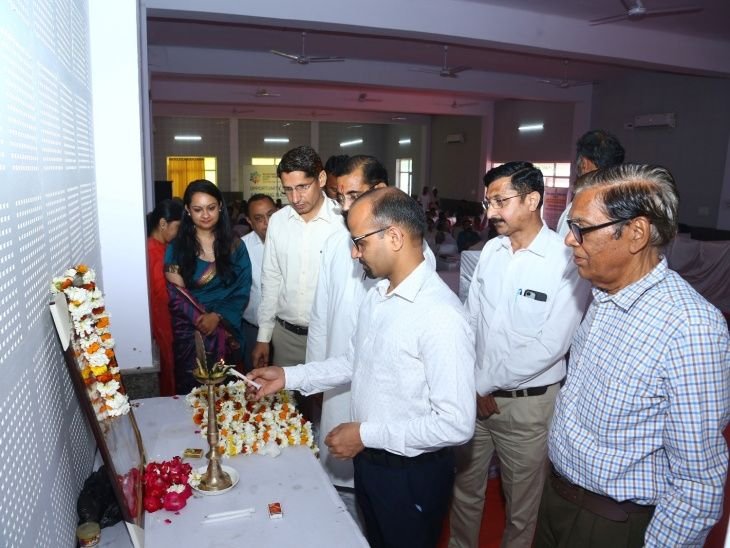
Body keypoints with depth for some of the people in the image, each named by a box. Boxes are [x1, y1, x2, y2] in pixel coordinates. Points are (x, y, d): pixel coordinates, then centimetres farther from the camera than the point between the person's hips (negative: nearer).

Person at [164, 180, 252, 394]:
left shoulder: (235, 246, 2)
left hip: (227, 331, 1)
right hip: (189, 332, 0)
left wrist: (217, 316, -15)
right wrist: (202, 319, -15)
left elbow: (241, 292, -2)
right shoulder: (176, 247, 1)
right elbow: (175, 294, -1)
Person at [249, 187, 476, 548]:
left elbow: (457, 424, -28)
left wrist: (365, 434, -22)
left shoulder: (441, 316, -28)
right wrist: (289, 377, 4)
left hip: (412, 476, -7)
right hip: (368, 461, 8)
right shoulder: (376, 296, -1)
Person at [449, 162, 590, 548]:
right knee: (464, 486, 21)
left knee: (521, 502, 15)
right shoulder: (491, 249, 1)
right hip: (473, 394, 5)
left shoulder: (567, 261, -16)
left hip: (527, 401, -5)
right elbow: (470, 319, 6)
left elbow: (550, 347, -19)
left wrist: (485, 384, -13)